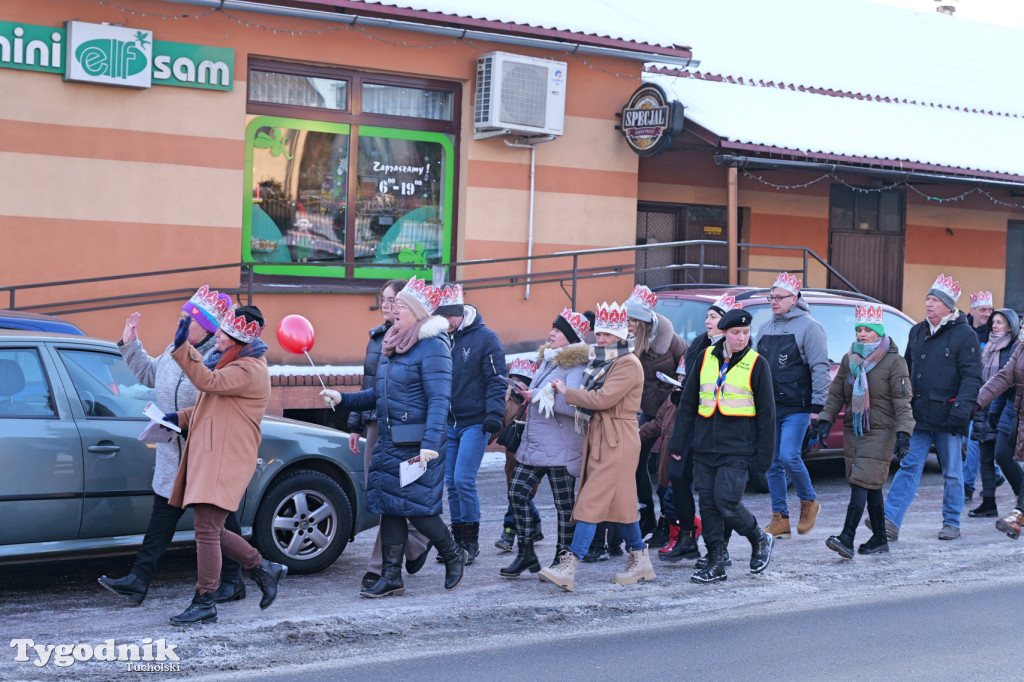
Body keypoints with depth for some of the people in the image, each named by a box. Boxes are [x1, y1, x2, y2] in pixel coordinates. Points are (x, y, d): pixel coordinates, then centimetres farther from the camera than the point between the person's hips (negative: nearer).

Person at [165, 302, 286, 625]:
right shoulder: (233, 364, 22)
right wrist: (182, 418, 16)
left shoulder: (249, 370, -13)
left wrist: (182, 348, -33)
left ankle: (205, 603, -5)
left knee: (207, 530, -10)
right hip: (209, 458, 11)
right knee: (211, 531, 14)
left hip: (225, 462, -11)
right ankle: (264, 568, 24)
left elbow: (209, 382, -28)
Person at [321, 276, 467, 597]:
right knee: (389, 506, 8)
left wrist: (430, 444, -28)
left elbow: (439, 400, -19)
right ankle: (391, 576, 14)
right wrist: (343, 399, 8)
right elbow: (378, 394, 21)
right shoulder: (391, 346, 15)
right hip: (387, 442, 8)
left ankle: (453, 555, 21)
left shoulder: (432, 347, -12)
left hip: (417, 445, -8)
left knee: (416, 508, -3)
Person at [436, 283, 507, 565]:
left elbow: (496, 380, -8)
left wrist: (493, 417, -17)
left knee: (463, 480, -11)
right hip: (448, 423, 6)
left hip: (474, 423, -6)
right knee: (451, 482, 7)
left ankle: (471, 542, 1)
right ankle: (457, 540, 16)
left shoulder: (485, 338, -6)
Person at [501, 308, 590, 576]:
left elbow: (573, 405, -28)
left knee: (564, 504, 3)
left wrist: (538, 396, -18)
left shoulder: (577, 366, -13)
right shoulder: (547, 359, 16)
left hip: (560, 449, -9)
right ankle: (526, 553, 13)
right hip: (532, 444, 9)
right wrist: (526, 394, 9)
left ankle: (562, 558, 13)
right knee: (518, 493, 4)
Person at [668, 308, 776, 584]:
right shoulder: (706, 357, 7)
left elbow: (766, 412, 1)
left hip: (737, 449, -4)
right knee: (708, 504, 4)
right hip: (704, 447, 4)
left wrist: (764, 455, -3)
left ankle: (760, 540, 15)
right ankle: (715, 563, 13)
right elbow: (688, 402, 13)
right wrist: (678, 442, 10)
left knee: (726, 503, -11)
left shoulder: (757, 364, -2)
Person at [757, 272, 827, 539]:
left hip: (796, 408, -6)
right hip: (768, 407, 6)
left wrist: (818, 406, -14)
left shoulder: (808, 326, -4)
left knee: (789, 456, -15)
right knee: (773, 463, 5)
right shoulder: (765, 328, 15)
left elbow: (820, 368, -9)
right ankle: (780, 519, 11)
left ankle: (809, 501, 9)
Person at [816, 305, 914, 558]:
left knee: (862, 483, -14)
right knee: (871, 488, 10)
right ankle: (879, 539, 18)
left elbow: (902, 401, -9)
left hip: (880, 432, -6)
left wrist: (903, 433, -17)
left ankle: (847, 538, -19)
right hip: (853, 430, 6)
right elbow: (836, 393, 14)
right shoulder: (849, 359, 12)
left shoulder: (894, 362, -5)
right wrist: (826, 420, 3)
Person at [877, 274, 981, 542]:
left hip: (947, 417, -5)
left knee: (952, 472, 7)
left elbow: (971, 376, -10)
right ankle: (890, 522, -7)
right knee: (908, 467, -1)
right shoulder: (917, 331, 13)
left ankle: (952, 523, 20)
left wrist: (962, 407, -22)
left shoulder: (965, 335, -5)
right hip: (919, 415, 5)